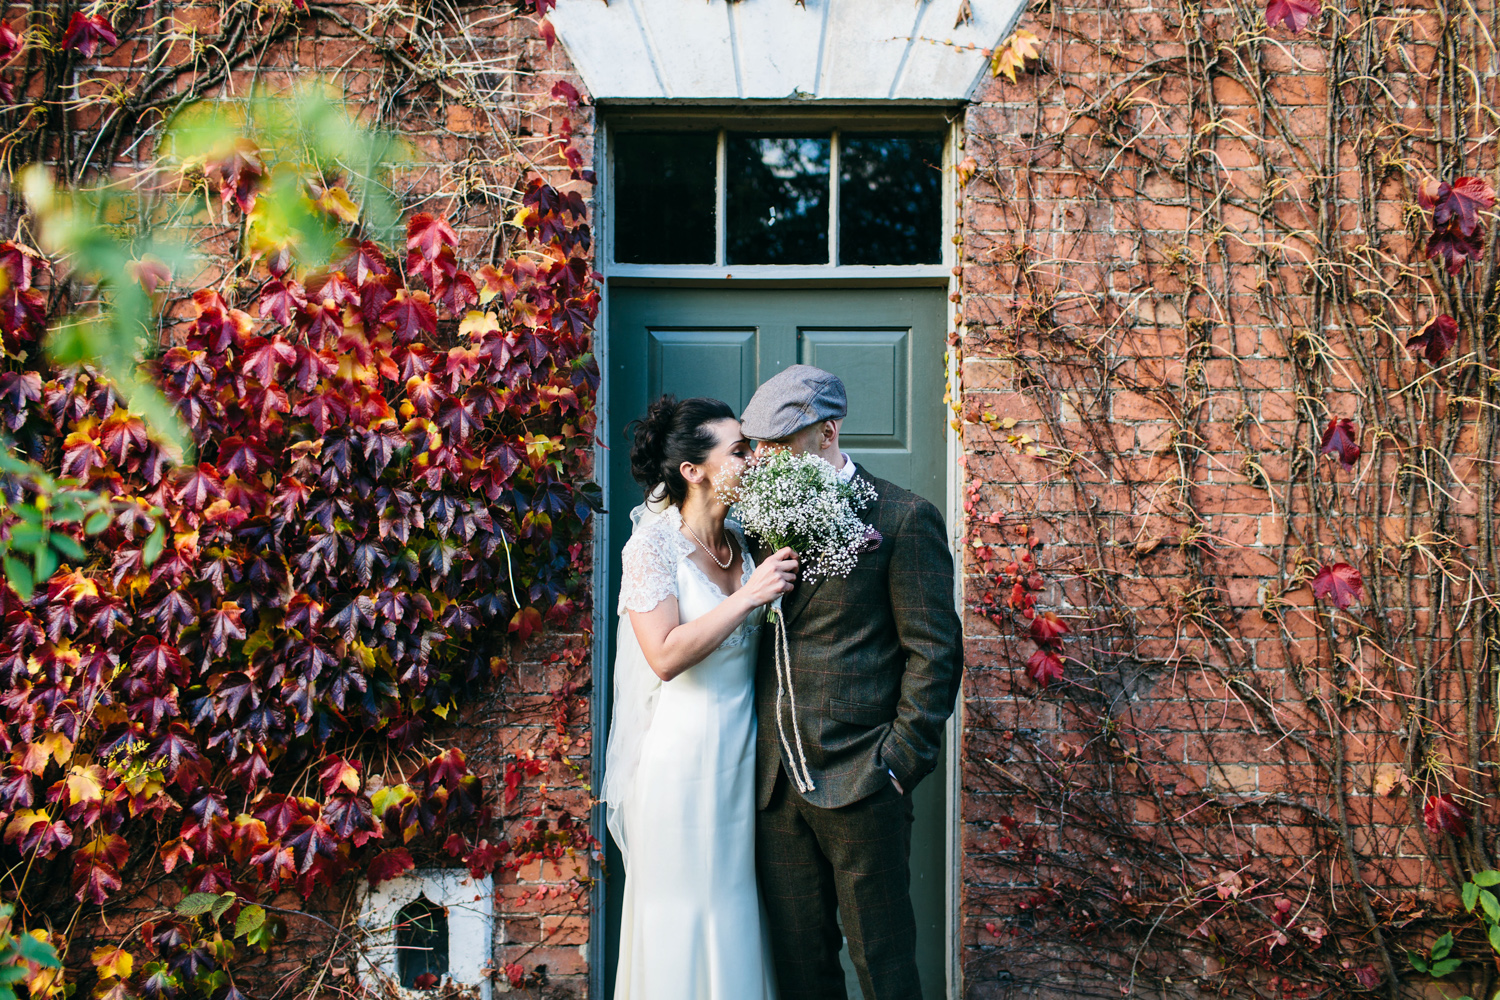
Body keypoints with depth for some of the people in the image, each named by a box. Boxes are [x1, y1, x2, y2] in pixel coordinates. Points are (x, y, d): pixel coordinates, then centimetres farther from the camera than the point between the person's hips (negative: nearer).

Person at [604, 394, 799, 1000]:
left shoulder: (743, 542, 6)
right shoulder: (654, 544, -12)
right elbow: (665, 655, -22)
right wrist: (749, 596, -21)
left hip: (743, 752, 6)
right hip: (683, 760, -6)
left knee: (738, 908, 13)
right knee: (684, 919, 5)